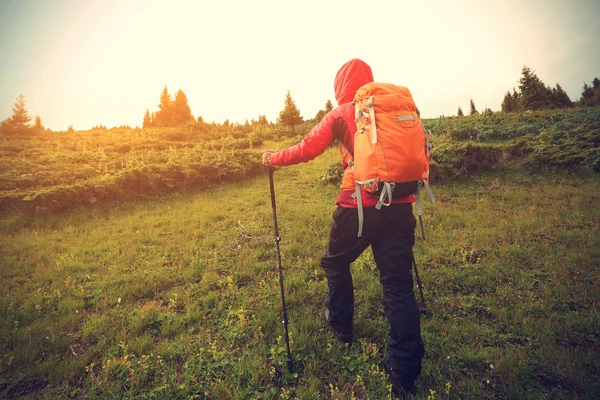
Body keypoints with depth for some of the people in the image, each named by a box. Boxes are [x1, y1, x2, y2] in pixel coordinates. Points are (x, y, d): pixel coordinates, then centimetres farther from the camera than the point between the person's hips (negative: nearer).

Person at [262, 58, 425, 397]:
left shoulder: (341, 113, 4)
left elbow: (306, 149, 5)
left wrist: (273, 158, 20)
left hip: (358, 205, -3)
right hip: (400, 205, 4)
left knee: (336, 263, 22)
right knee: (399, 284, 6)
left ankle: (342, 326, 39)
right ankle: (405, 375, 10)